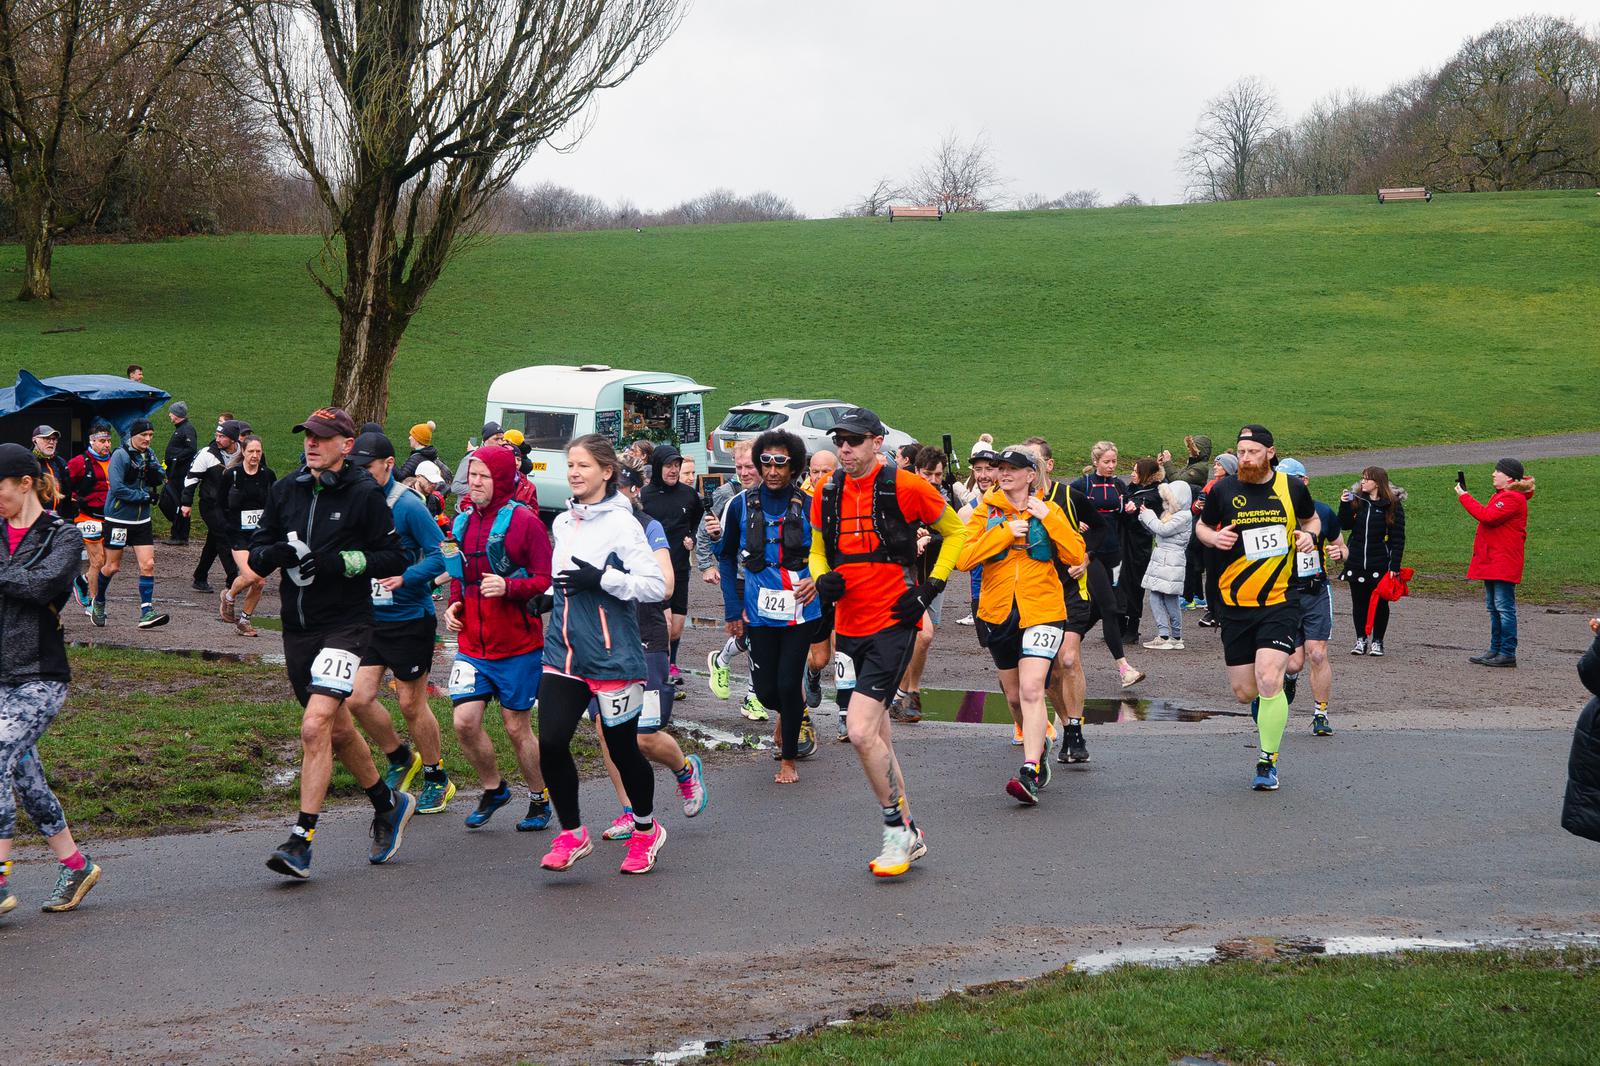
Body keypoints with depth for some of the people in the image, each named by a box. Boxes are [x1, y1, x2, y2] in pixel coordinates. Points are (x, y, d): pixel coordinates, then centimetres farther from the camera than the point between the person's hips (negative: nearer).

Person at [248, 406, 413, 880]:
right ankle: (388, 804, 39)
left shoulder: (364, 495, -8)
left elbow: (395, 558, -7)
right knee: (338, 729, 17)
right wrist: (275, 553, -11)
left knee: (315, 727, -19)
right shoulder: (286, 490, 7)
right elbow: (256, 551, 12)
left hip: (345, 626, -6)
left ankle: (301, 841, -16)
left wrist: (338, 562, -19)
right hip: (297, 627, 6)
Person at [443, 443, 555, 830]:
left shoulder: (523, 521, -11)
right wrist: (454, 605, 4)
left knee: (517, 726, 4)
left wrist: (508, 586, -28)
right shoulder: (463, 523, 8)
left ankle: (540, 800, 24)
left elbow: (547, 580, -13)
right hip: (472, 645, 5)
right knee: (465, 722, -5)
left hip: (517, 646, -5)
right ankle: (494, 788, 19)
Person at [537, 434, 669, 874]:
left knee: (622, 748, 6)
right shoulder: (563, 522, 11)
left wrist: (601, 578, -22)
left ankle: (646, 830, 30)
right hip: (564, 653, 6)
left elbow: (656, 586, -16)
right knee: (551, 742, -7)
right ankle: (571, 834, 9)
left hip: (613, 656, -6)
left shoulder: (621, 524, -11)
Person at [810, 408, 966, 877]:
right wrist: (822, 579, -2)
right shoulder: (826, 493, 6)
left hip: (891, 623, -6)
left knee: (862, 732, -17)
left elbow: (956, 531, 4)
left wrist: (931, 587, -5)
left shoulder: (905, 487, -9)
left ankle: (898, 830, -1)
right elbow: (818, 549, 20)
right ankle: (908, 834, 24)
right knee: (877, 737, 12)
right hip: (849, 626, 7)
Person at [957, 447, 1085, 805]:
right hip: (998, 613, 3)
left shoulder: (1049, 511, 3)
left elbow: (1076, 556, -8)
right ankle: (1039, 746, 39)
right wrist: (1005, 532, -16)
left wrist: (1048, 518, -15)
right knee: (1014, 695, 14)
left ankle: (1031, 773, -25)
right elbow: (963, 559, -10)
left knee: (1031, 690, -19)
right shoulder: (986, 511, 4)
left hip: (1042, 612, -3)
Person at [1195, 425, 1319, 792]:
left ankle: (1268, 761, -2)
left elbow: (1311, 518, 20)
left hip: (1279, 600, -2)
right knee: (1244, 692, 2)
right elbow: (1202, 526, 15)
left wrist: (1309, 534, -3)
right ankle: (1269, 707, 41)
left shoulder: (1292, 487, 0)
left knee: (1269, 681, -18)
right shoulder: (1222, 490, -1)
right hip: (1235, 604, 2)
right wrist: (1214, 537, -8)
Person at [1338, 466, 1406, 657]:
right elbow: (1345, 525, 4)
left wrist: (1394, 565, -11)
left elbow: (1398, 538, -6)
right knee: (1359, 602, 9)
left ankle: (1377, 641, 16)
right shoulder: (1356, 500, 6)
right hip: (1356, 562, 3)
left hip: (1380, 565, -3)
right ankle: (1361, 639, 19)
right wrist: (1344, 505, -11)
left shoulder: (1393, 505, -5)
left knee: (1380, 603, 6)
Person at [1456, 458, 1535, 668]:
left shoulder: (1513, 499, -14)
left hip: (1504, 563, -11)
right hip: (1491, 562, 11)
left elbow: (1487, 516, -23)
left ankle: (1508, 653, -7)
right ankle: (1495, 650, 20)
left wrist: (1464, 497, -15)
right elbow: (1488, 517, 22)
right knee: (1494, 608, 14)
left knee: (1504, 607, -9)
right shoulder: (1501, 495, 19)